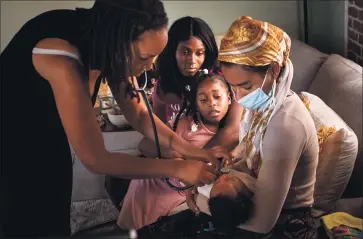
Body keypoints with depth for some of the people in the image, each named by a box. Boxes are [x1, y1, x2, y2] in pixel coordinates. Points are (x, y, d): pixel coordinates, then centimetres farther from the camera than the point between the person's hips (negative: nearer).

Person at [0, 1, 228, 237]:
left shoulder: (107, 44, -16)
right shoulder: (62, 60, -39)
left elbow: (139, 114, -4)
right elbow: (95, 159, -33)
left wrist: (189, 150, -17)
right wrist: (177, 168, -28)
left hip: (50, 142, 7)